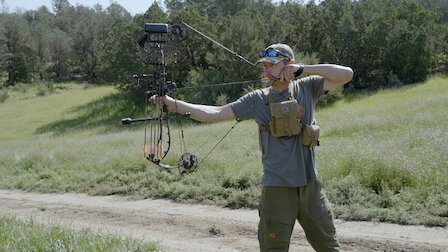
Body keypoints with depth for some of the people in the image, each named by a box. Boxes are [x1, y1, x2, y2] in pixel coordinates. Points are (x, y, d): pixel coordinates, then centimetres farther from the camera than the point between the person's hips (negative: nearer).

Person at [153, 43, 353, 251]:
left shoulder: (307, 89, 4)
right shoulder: (257, 100, 1)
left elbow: (346, 74, -1)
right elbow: (216, 113, -2)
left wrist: (303, 69, -10)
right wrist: (174, 105, -10)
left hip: (310, 186, 1)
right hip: (277, 189, -1)